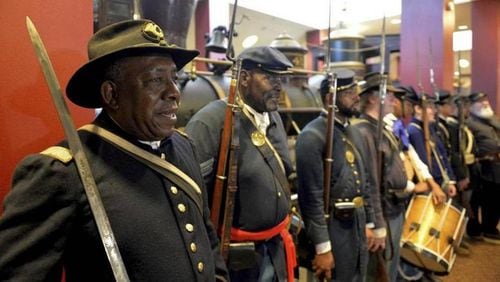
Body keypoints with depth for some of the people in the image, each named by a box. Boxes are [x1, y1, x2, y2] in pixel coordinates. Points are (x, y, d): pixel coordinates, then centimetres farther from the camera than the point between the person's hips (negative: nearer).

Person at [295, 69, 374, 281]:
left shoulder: (350, 132, 10)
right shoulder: (313, 136, -18)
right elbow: (312, 196, -21)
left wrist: (368, 223, 15)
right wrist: (322, 248, -20)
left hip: (357, 226, 8)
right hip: (333, 229, -8)